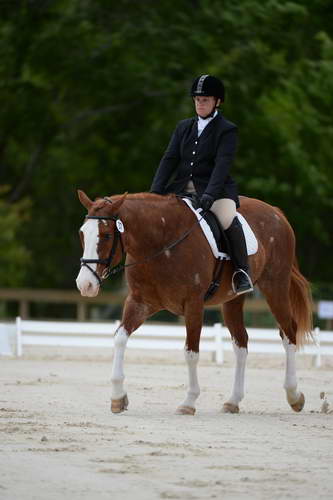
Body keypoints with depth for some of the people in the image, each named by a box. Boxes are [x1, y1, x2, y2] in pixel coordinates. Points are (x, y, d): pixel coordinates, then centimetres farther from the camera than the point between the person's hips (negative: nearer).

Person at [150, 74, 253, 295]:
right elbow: (169, 160, 8)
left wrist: (209, 194, -29)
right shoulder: (184, 127, 16)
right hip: (181, 189, 6)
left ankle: (242, 273, -20)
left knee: (228, 220, -32)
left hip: (215, 189, -6)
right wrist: (155, 191, -6)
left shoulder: (227, 130, -1)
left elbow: (223, 164, -14)